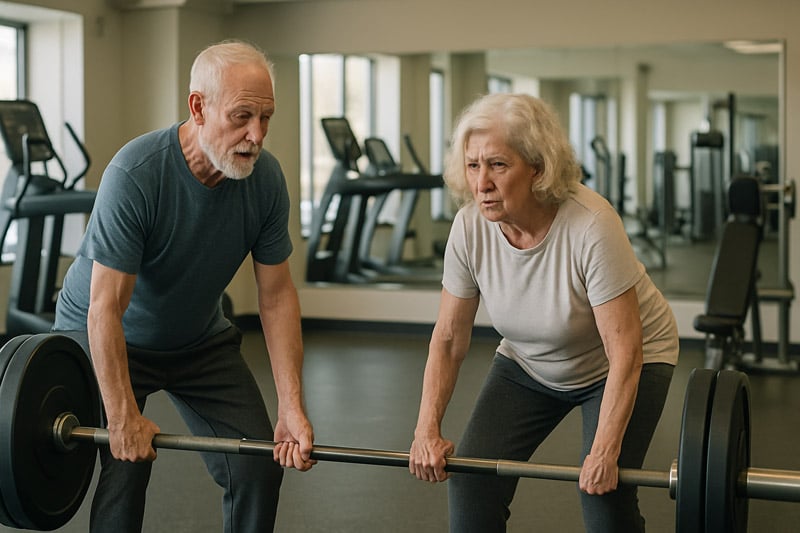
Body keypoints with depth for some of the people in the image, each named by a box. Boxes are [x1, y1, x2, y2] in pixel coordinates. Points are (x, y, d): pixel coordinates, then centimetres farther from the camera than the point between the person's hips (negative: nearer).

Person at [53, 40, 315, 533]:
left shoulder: (266, 177, -17)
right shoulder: (135, 174, -32)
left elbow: (277, 296, -11)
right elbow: (106, 309, -29)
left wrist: (293, 409, -16)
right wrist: (123, 418, -28)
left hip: (200, 337, 5)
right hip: (106, 338, -4)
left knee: (259, 466, -2)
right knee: (127, 465, -17)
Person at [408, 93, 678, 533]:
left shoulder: (591, 227, -34)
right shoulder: (470, 227, -20)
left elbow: (624, 352, -30)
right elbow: (449, 337, -10)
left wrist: (605, 452, -32)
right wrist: (427, 430, -16)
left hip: (621, 360, -4)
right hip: (529, 361, 4)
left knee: (604, 492, -17)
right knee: (471, 480, -7)